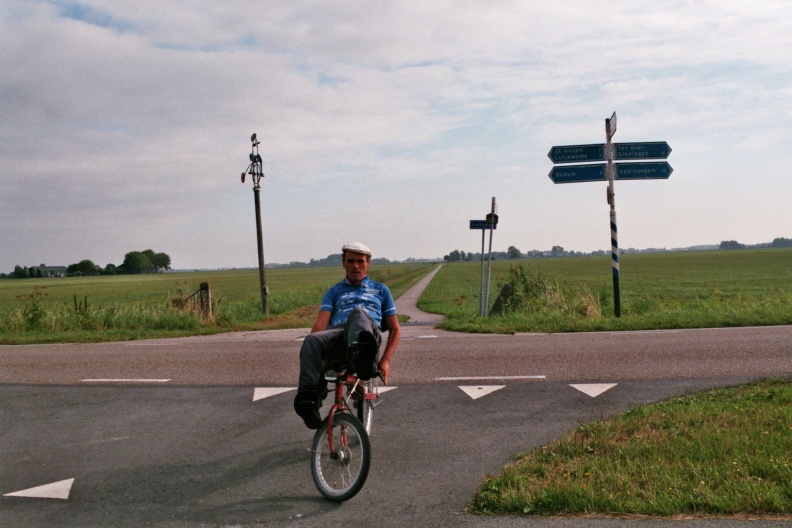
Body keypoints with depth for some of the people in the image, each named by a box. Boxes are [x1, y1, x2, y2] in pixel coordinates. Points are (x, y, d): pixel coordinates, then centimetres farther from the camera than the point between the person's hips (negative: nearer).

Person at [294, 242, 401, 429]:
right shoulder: (334, 291, 32)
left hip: (368, 333, -2)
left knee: (359, 313, -39)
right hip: (337, 335, 2)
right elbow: (320, 323, 14)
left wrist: (386, 360, 4)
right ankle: (308, 398, -49)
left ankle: (361, 356, -71)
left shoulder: (380, 289, 31)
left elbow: (395, 328, 23)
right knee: (312, 341, -35)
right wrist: (311, 353, -7)